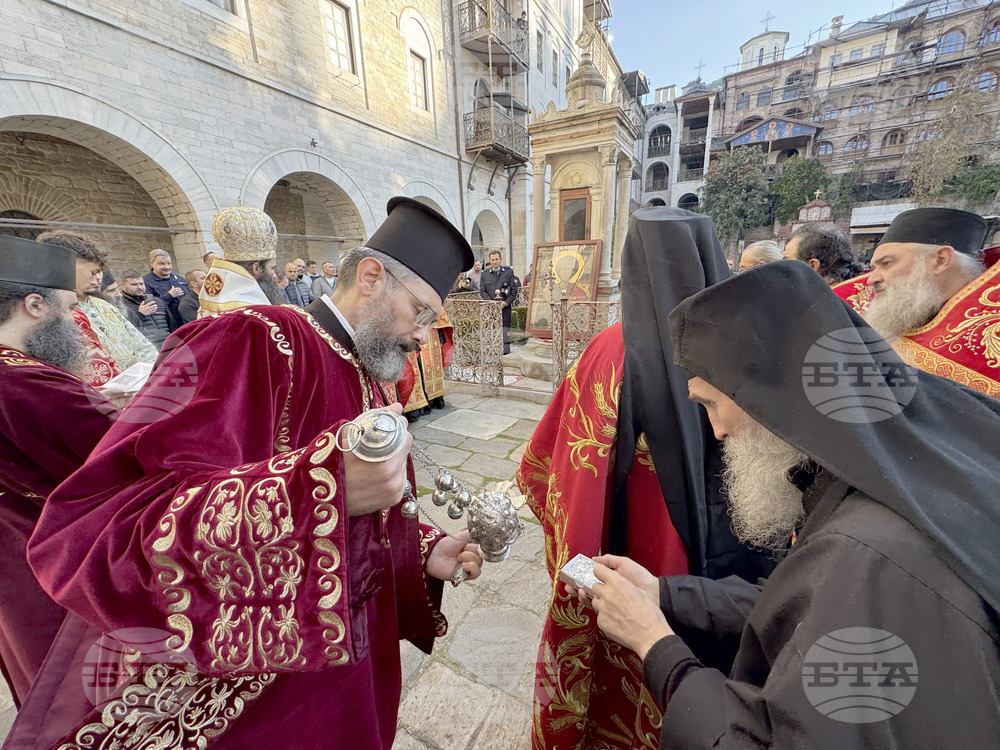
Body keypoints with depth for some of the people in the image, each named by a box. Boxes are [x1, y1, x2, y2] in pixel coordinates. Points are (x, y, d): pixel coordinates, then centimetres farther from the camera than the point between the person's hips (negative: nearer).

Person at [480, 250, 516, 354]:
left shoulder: (508, 272, 6)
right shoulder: (484, 274, 9)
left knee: (505, 329, -1)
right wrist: (491, 302, -8)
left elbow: (514, 289, 5)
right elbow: (482, 291, 7)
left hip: (505, 305, -1)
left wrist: (507, 302, -8)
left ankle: (506, 352, 7)